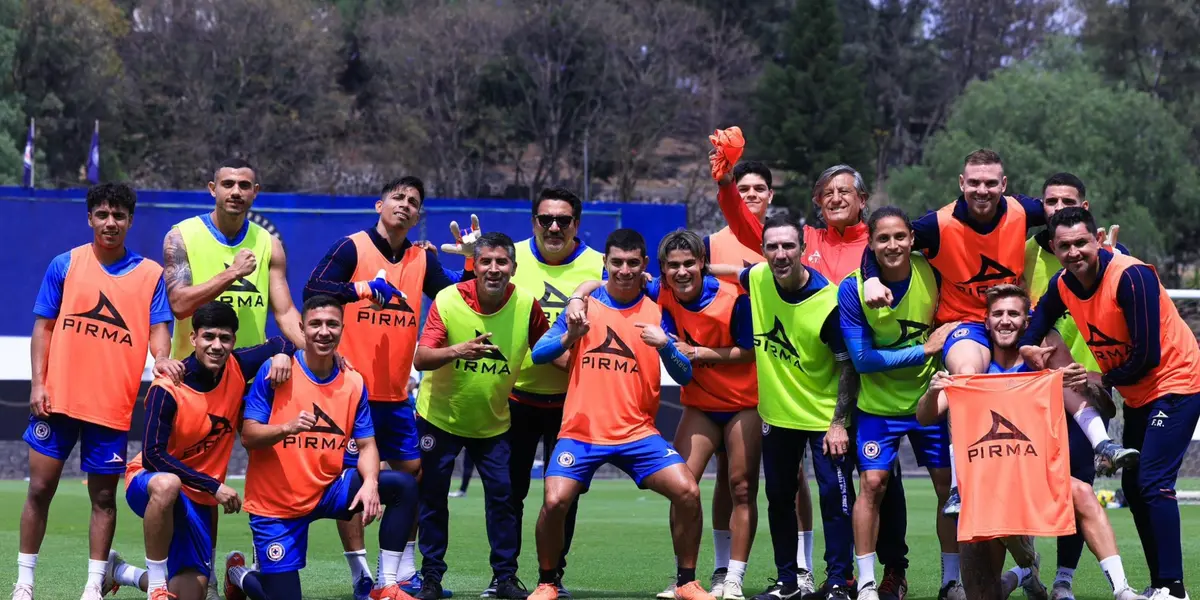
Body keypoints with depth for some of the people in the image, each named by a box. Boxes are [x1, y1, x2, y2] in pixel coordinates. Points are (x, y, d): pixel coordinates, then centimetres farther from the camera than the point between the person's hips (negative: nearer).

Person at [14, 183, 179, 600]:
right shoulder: (65, 265, 5)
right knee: (40, 489, 2)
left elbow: (158, 329, 0)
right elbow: (43, 327, 6)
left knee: (103, 496, 4)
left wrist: (161, 359, -23)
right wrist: (38, 384, -3)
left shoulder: (150, 274, 5)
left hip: (112, 405, 0)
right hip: (59, 398, 0)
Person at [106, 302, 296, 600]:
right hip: (148, 482, -6)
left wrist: (282, 355, -16)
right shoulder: (167, 389, -22)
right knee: (167, 484, -44)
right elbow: (152, 456, -24)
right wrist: (214, 486, -26)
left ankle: (123, 573, 31)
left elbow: (281, 342, 10)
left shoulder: (236, 369, -6)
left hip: (198, 498, 6)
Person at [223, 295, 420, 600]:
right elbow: (248, 436, -13)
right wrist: (288, 428, -33)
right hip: (274, 505, -4)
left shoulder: (353, 383, 1)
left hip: (327, 492, 4)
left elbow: (366, 445, 1)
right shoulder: (274, 371, -11)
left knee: (403, 485, -16)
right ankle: (240, 574, 29)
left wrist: (370, 483, -20)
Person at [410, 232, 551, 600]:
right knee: (433, 496, 2)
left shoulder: (526, 304, -12)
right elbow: (420, 359, -24)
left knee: (502, 495, -2)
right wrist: (457, 351, -41)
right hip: (440, 415, -1)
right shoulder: (447, 300, -18)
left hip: (493, 421, 1)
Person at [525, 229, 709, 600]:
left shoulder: (657, 313, 4)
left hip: (637, 432, 1)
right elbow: (538, 354, -1)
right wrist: (570, 335, -20)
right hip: (581, 430, -1)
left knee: (687, 492, -16)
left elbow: (684, 377, 0)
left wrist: (664, 345, -20)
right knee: (555, 501, -20)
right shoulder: (585, 305, 3)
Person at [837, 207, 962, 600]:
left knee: (948, 483, 2)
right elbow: (861, 359, -18)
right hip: (879, 403, -2)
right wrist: (924, 350, -21)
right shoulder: (853, 288, -18)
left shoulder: (931, 272, -12)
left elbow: (951, 318, 8)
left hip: (930, 397, 2)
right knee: (872, 483, -9)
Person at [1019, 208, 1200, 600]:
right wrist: (1029, 351, -9)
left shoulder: (1131, 277, -25)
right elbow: (1032, 333, 13)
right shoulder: (1062, 286, -4)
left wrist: (1102, 380, -12)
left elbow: (1147, 355, -26)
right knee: (1133, 487, 8)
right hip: (1137, 394, 8)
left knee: (1153, 482, -17)